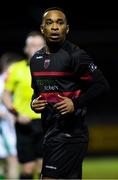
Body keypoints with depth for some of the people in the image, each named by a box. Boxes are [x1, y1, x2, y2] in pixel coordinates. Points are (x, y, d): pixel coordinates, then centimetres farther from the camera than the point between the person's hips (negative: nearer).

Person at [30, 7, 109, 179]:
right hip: (50, 130, 8)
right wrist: (33, 103, 5)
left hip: (69, 131, -8)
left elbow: (101, 85, -10)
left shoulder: (75, 55, -10)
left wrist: (76, 104, -20)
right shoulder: (36, 59, 13)